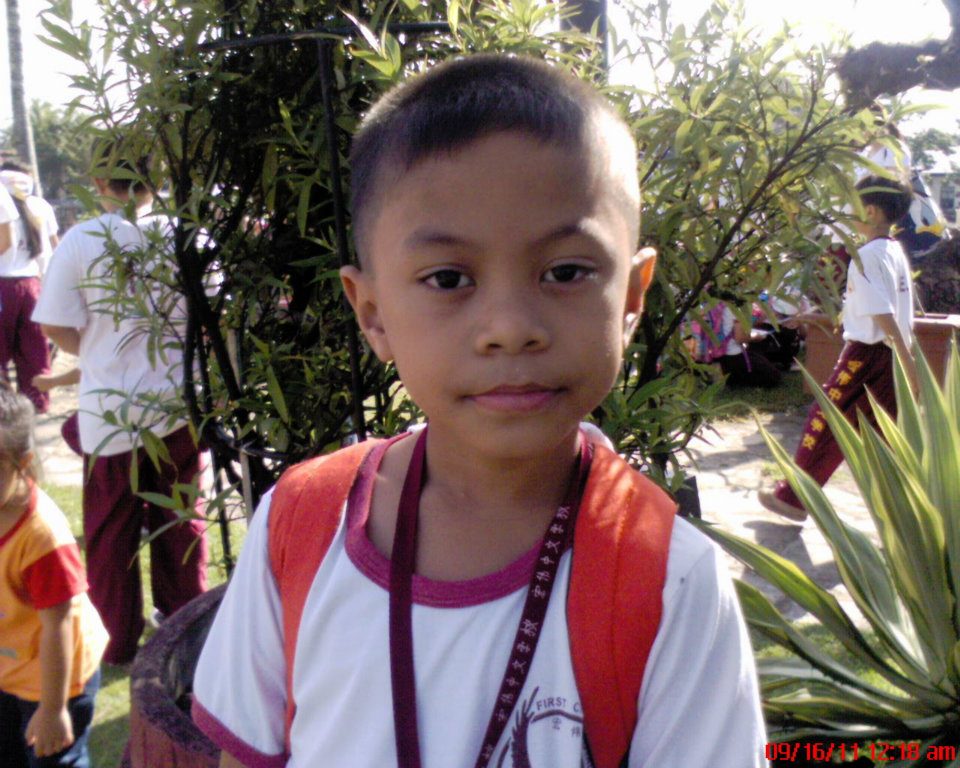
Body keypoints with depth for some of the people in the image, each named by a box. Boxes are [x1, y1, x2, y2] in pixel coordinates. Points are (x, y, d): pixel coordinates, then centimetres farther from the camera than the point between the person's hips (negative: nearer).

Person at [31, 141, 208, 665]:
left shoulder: (80, 241, -11)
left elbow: (61, 332, -9)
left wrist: (99, 351, 11)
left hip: (110, 412, -2)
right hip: (177, 401, 2)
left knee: (111, 529, 12)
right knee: (180, 518, 16)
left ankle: (118, 644, 24)